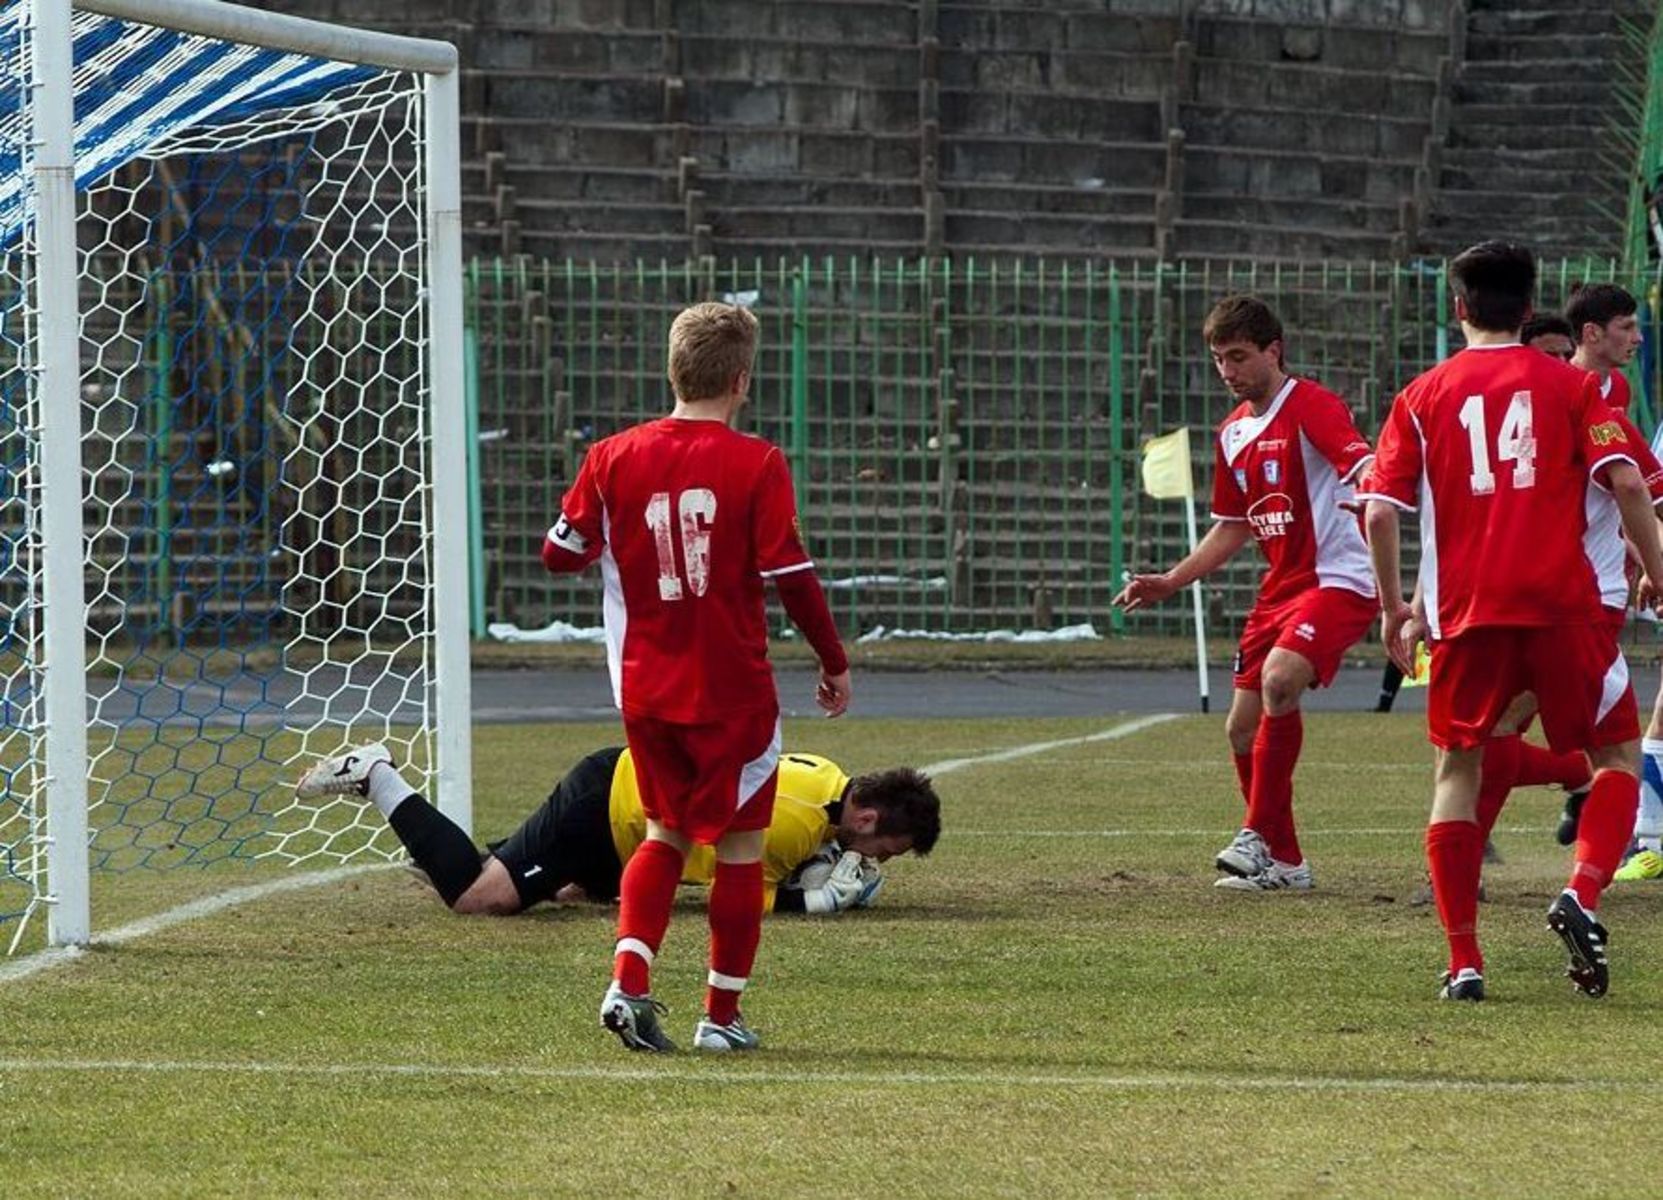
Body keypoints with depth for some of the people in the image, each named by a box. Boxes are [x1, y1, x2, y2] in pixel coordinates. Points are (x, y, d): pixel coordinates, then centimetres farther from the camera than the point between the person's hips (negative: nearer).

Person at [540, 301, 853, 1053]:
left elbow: (559, 553, 4)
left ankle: (629, 981, 0)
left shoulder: (614, 458, -2)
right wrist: (834, 662, 0)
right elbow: (790, 575, -12)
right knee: (740, 846, 10)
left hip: (646, 688, 4)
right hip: (733, 692, -4)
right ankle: (722, 1014, 12)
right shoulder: (755, 464, -12)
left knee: (665, 835, 19)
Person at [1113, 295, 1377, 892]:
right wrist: (1168, 583, 17)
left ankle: (1258, 837, -25)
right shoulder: (1233, 432, 14)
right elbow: (1232, 528, 25)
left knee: (1279, 678, -31)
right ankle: (1283, 862, 21)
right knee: (1243, 729, 7)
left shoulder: (1310, 406, -12)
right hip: (1279, 589, 9)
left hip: (1338, 576, -9)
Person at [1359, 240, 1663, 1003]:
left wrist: (1393, 608, 12)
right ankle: (1582, 893, -12)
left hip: (1466, 611, 1)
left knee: (1456, 769, 14)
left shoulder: (1423, 397, 8)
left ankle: (1463, 960, 5)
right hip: (1562, 604, -1)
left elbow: (1380, 512, 1)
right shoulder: (1570, 387, 5)